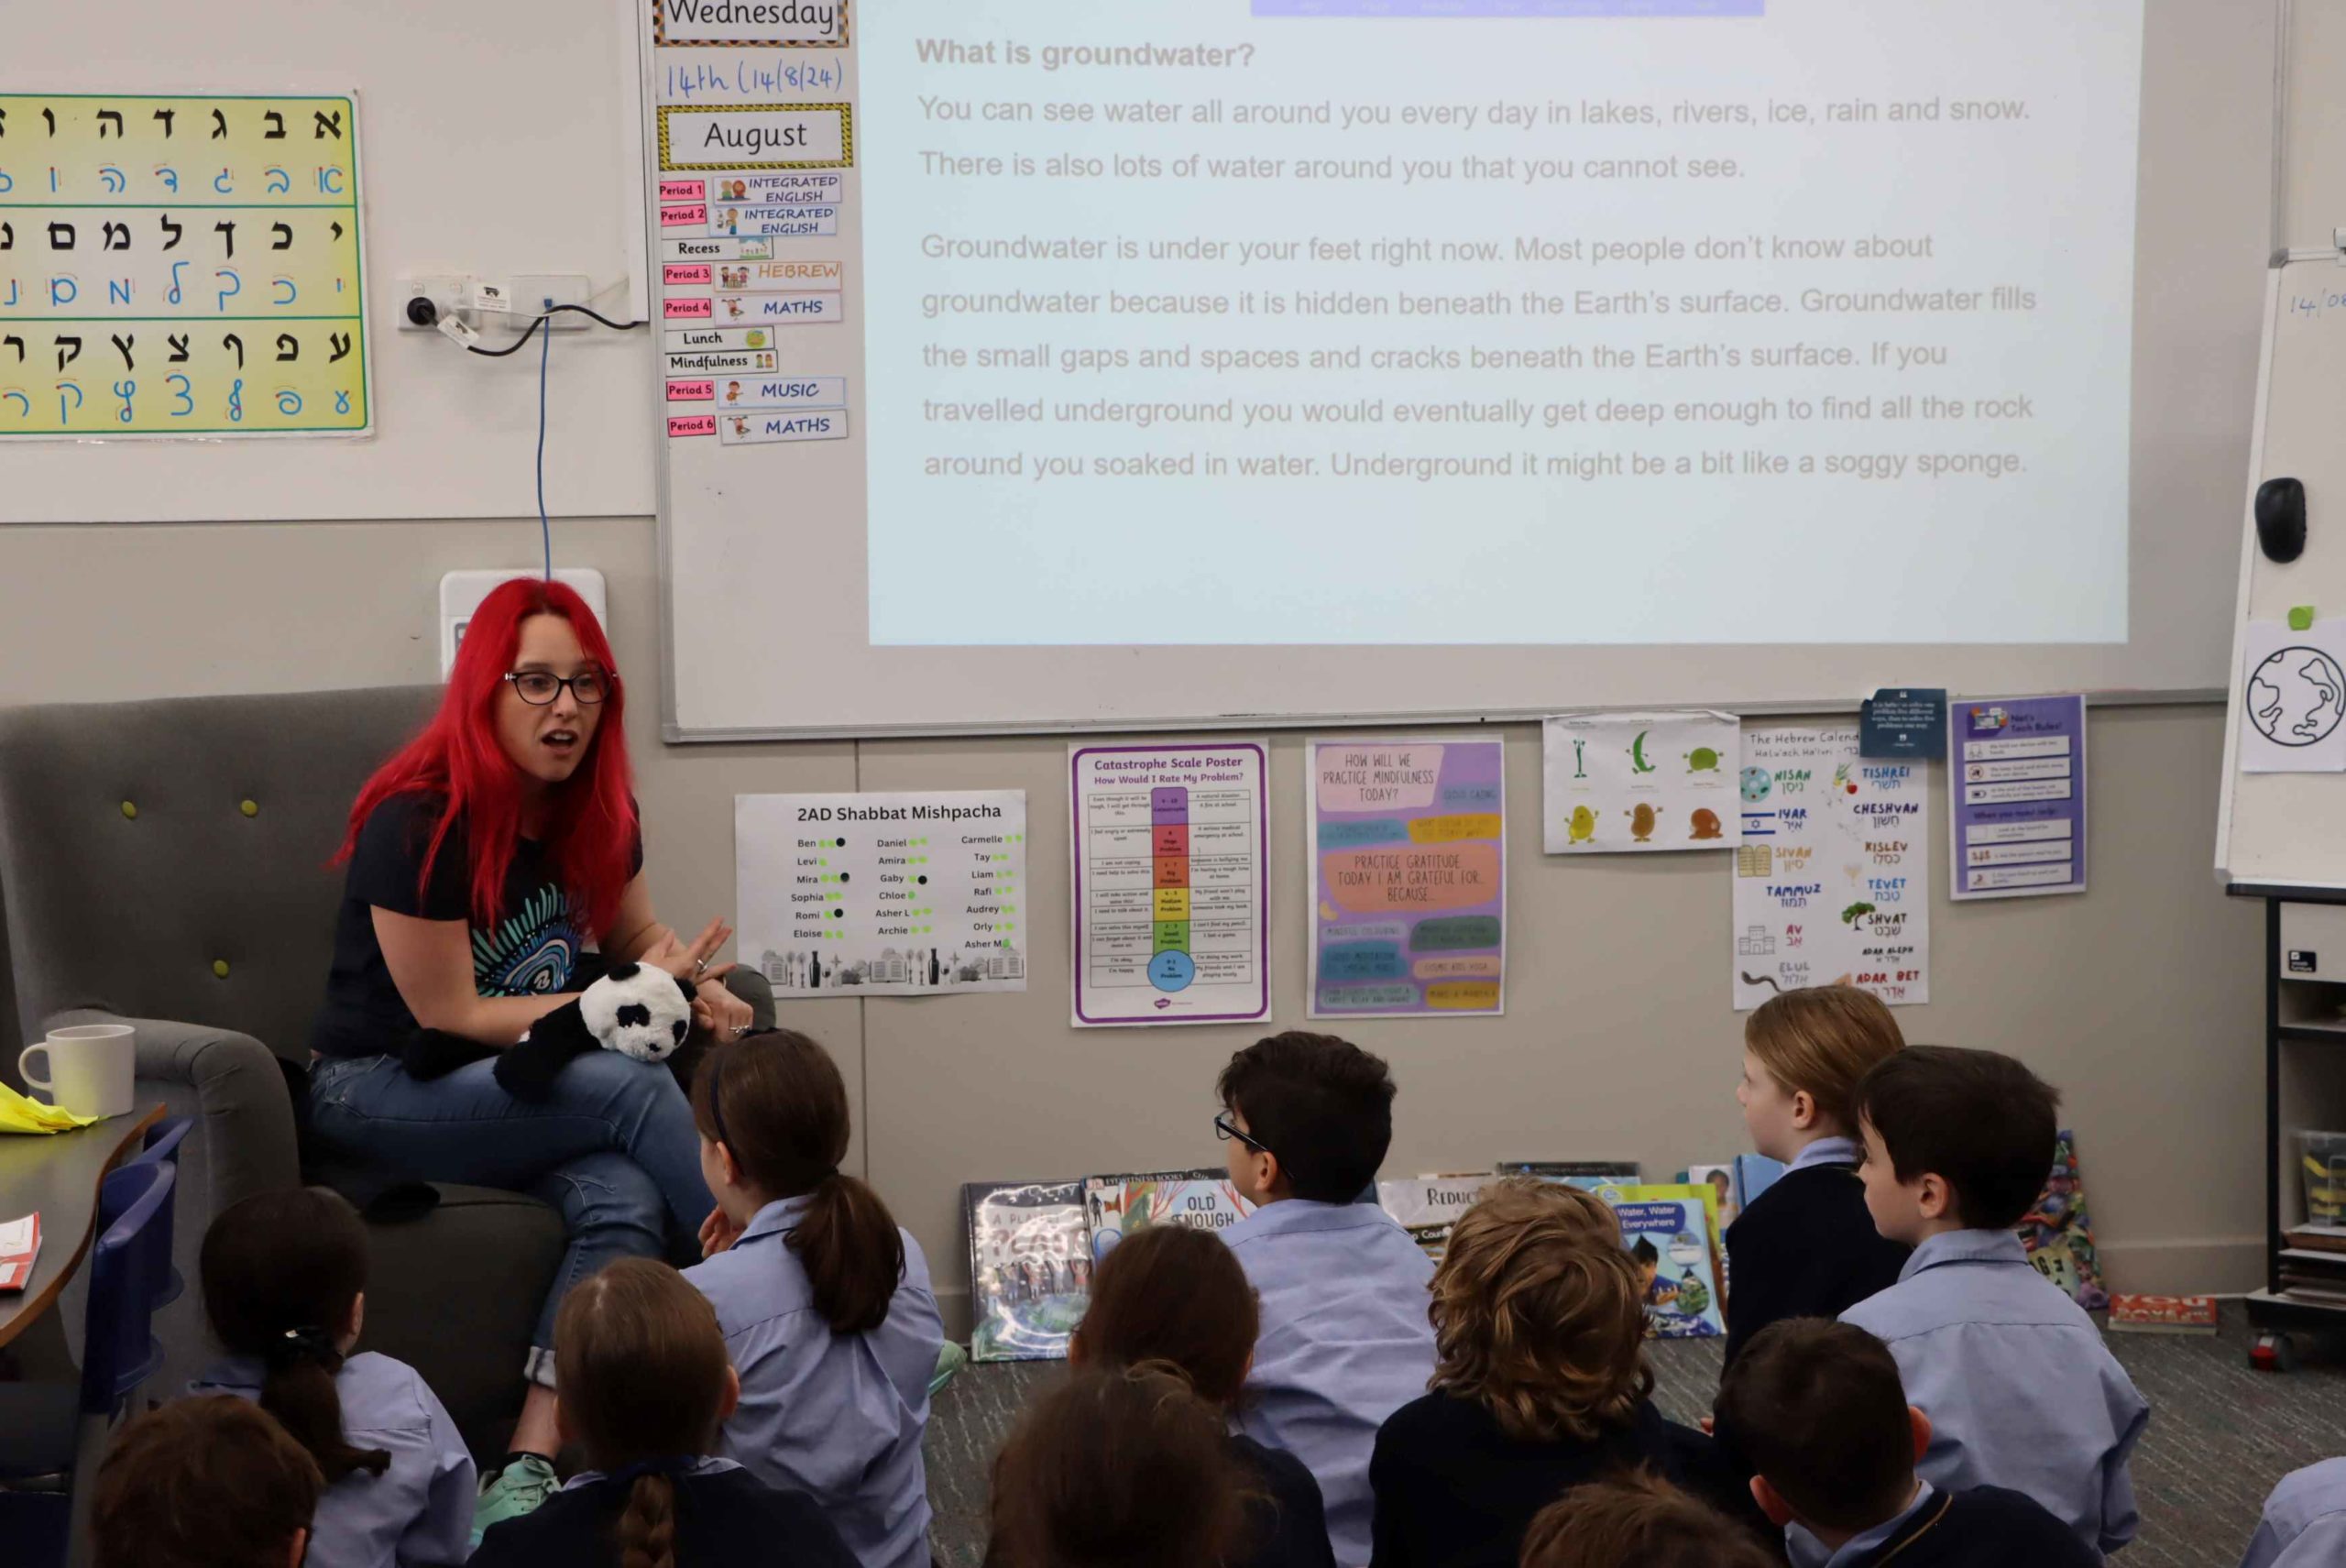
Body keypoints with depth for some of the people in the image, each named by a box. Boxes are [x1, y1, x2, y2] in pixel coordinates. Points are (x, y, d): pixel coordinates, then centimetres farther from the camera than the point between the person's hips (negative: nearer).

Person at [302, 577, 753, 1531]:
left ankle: (531, 1464, -32)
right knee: (637, 1089, -29)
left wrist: (687, 980, -6)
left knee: (628, 1202, -28)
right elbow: (451, 1016, -17)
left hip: (524, 1083, 6)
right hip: (381, 1089, -6)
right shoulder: (421, 824, -20)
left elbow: (639, 935, 18)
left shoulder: (594, 811, 1)